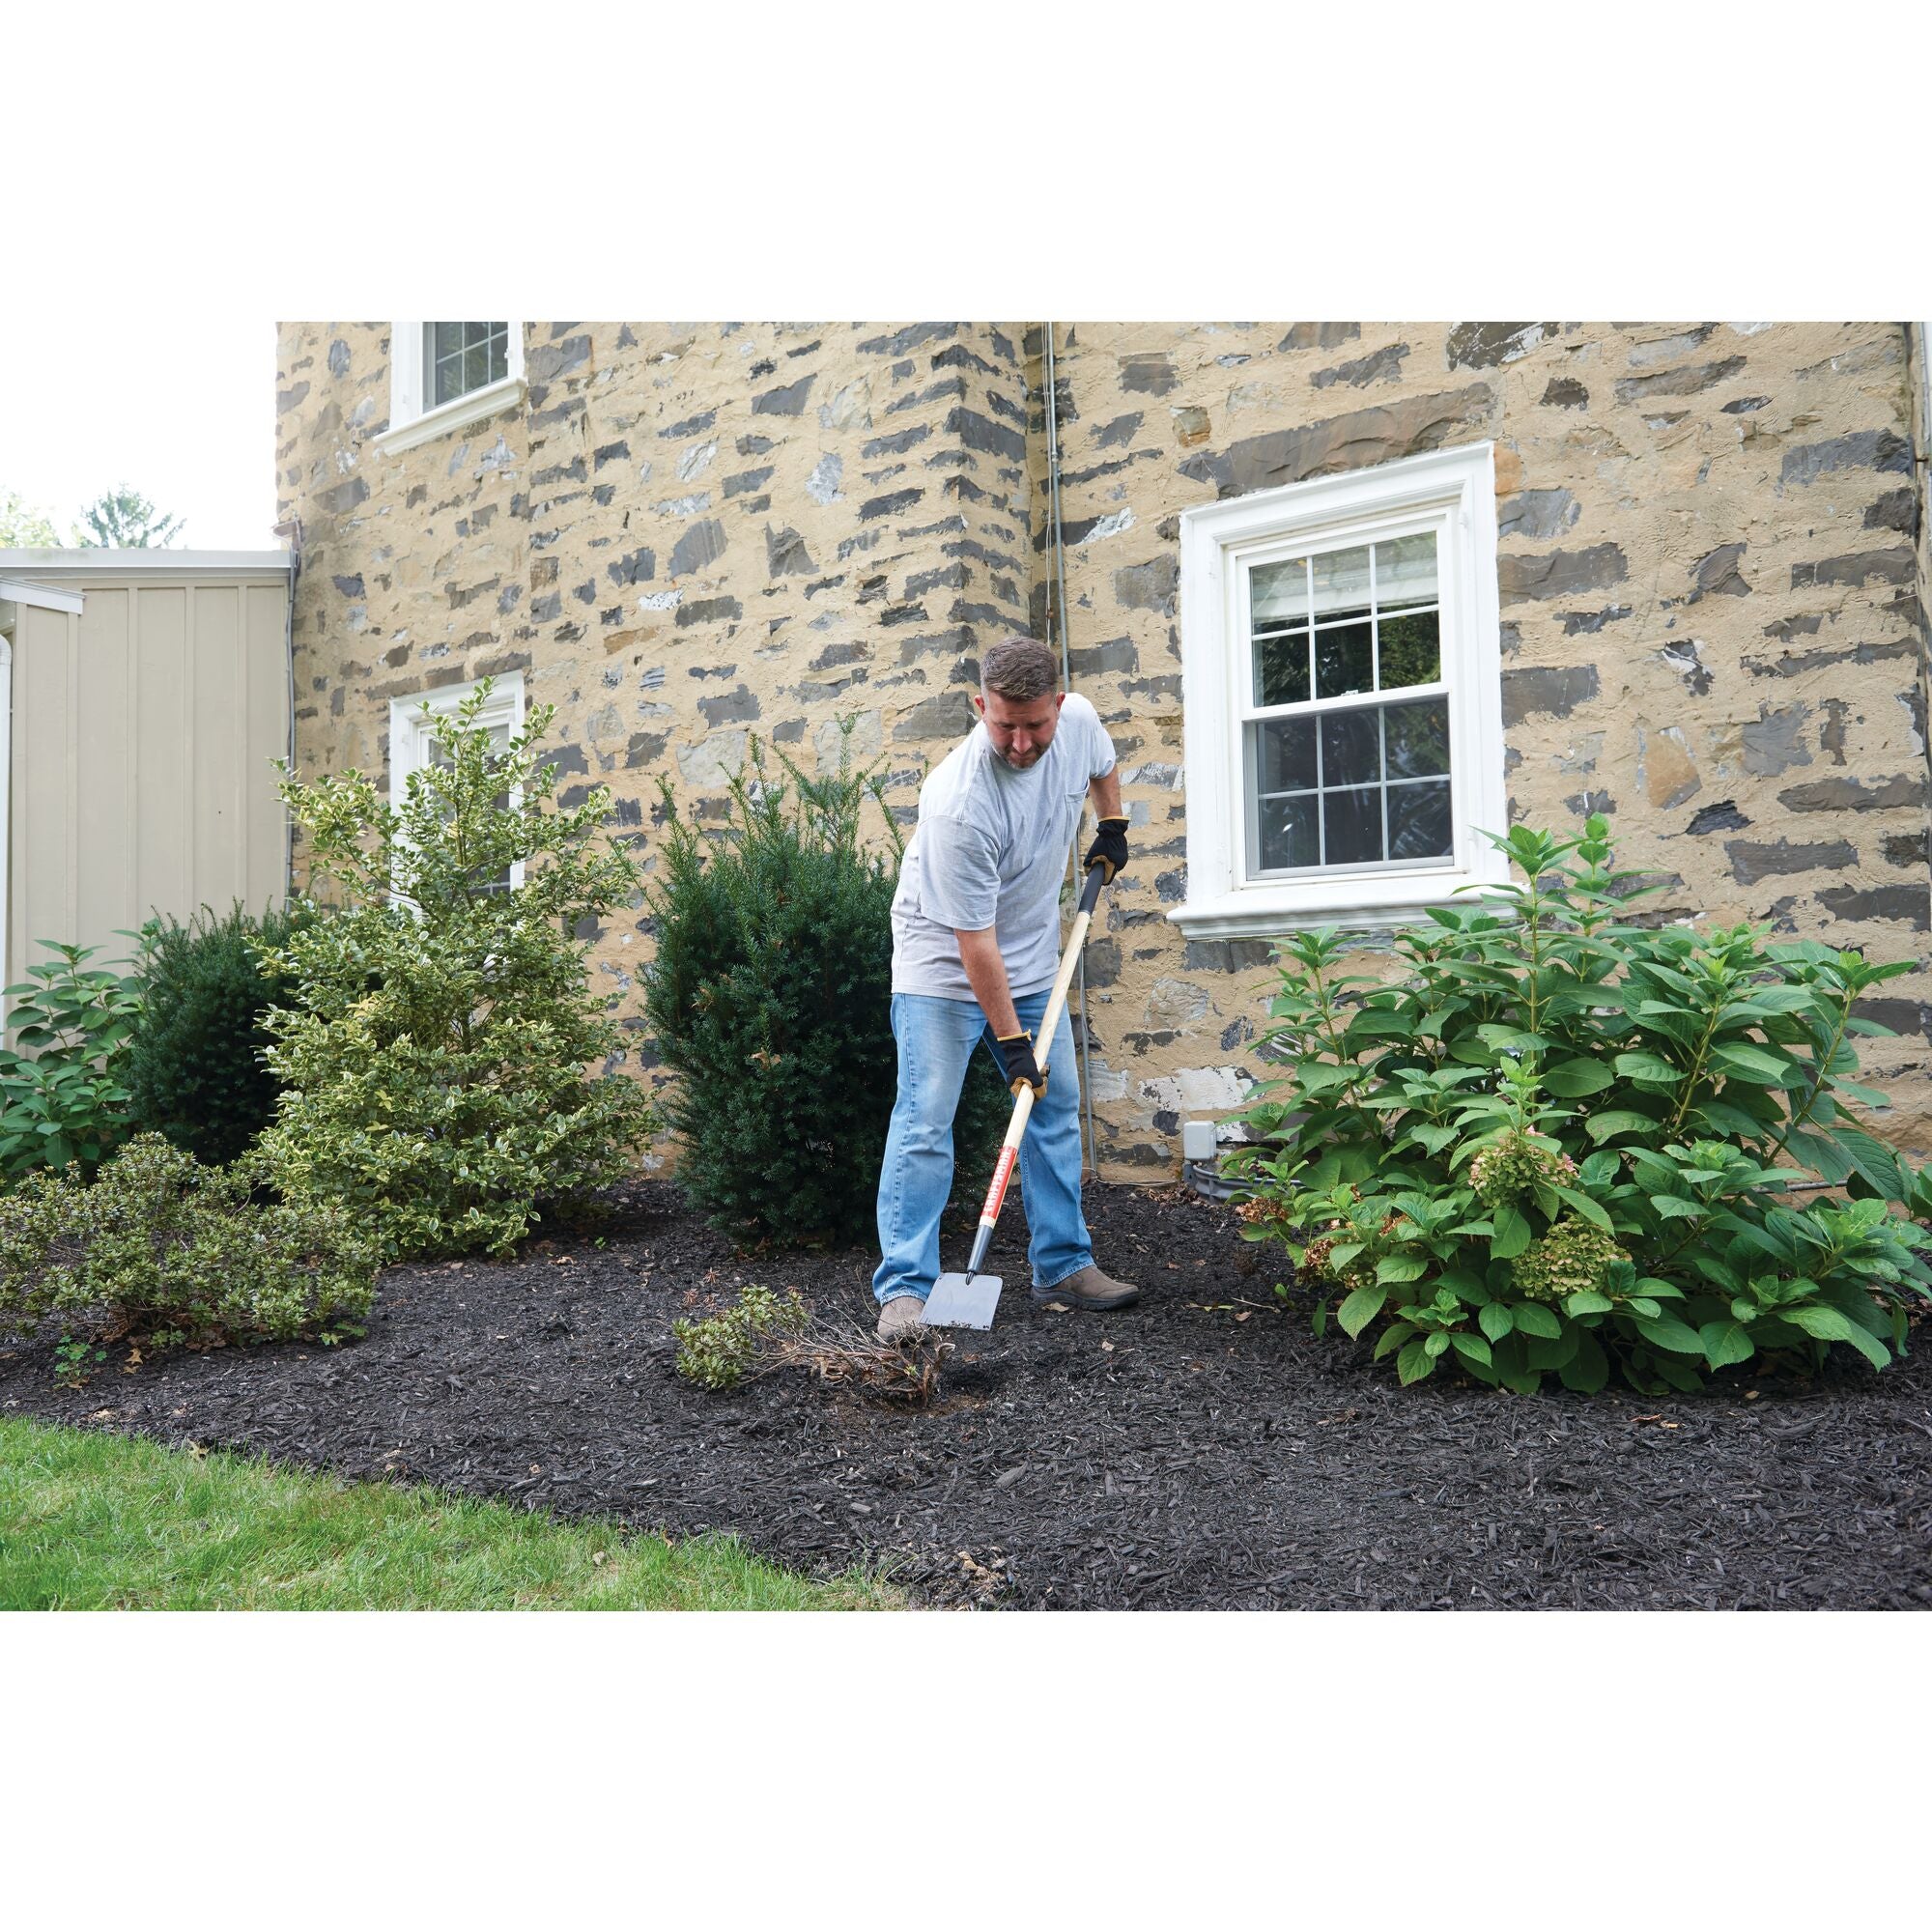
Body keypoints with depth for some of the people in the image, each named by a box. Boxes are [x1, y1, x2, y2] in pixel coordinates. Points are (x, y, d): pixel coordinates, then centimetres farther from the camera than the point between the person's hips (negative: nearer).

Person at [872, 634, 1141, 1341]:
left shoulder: (1079, 719, -14)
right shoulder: (958, 802, -33)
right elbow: (974, 940, -28)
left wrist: (1112, 824, 15)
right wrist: (1012, 1041, -25)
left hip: (1032, 959, 7)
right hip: (943, 965, -6)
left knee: (1057, 1109, 9)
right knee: (925, 1120, -10)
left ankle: (1062, 1265, 20)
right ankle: (904, 1289, -4)